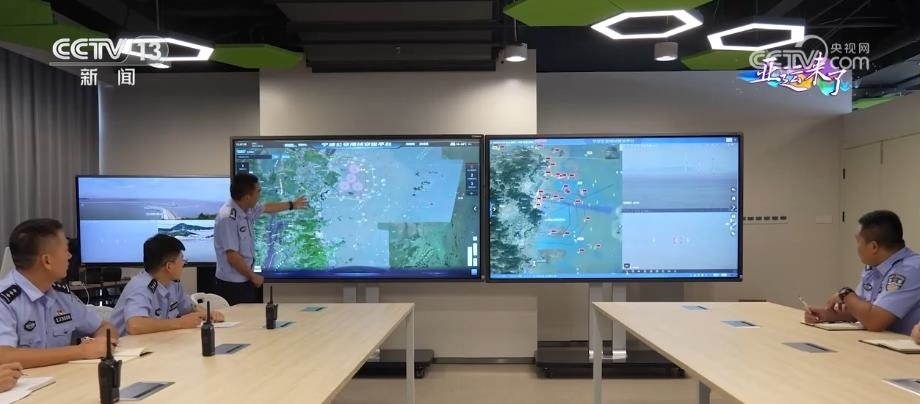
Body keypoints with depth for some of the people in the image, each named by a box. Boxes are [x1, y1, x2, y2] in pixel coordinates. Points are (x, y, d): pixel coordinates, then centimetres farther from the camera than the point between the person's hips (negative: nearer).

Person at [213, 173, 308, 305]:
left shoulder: (247, 209, 2)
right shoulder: (228, 218, -25)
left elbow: (267, 208, 24)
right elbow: (232, 256, -25)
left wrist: (292, 205, 37)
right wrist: (253, 276, -13)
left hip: (245, 280, 9)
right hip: (232, 285, -9)